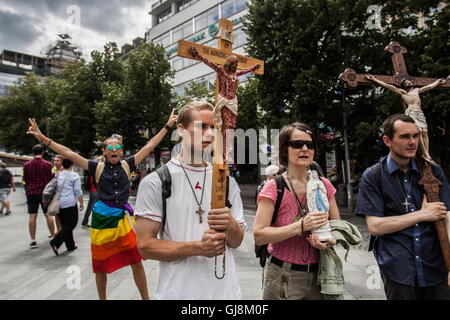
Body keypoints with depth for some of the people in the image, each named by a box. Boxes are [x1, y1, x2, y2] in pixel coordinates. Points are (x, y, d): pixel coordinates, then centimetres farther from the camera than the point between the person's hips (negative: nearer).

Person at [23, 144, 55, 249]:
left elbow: (25, 180, 8)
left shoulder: (26, 165, -1)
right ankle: (53, 236, 16)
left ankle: (33, 240, 2)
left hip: (31, 193, 1)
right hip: (45, 193, -1)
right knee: (48, 215, 9)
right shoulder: (47, 164, -7)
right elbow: (51, 179, -3)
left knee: (32, 216, 3)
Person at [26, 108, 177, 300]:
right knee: (101, 265, 14)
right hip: (102, 218, 0)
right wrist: (44, 139, -15)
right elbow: (69, 154, -7)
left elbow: (149, 146, 0)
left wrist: (167, 126, 1)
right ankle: (102, 298, 37)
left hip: (123, 217, 1)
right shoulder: (97, 167, -3)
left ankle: (145, 298, 21)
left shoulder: (126, 165, 0)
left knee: (136, 261, 3)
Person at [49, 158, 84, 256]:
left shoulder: (58, 175, 9)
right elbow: (78, 192, -9)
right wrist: (81, 203, 2)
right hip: (70, 204, -7)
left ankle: (70, 245, 18)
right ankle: (55, 242, -13)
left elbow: (54, 189, 18)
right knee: (72, 224, 1)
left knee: (65, 225, 13)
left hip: (59, 203, 7)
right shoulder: (74, 175, -8)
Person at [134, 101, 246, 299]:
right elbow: (145, 245, -12)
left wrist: (230, 225, -18)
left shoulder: (226, 181, 1)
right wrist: (198, 247, -23)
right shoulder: (155, 182, -11)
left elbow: (236, 242, 4)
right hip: (178, 291, -3)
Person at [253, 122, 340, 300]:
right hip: (283, 277, -4)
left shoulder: (324, 185, 1)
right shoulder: (274, 187, -12)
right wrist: (301, 226, -26)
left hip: (318, 274, 4)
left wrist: (330, 240, -13)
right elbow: (258, 236, -18)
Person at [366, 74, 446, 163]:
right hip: (411, 112, -5)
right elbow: (387, 85, 14)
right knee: (418, 130, -23)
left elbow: (430, 86, 47)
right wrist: (374, 79, 10)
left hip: (420, 112, 5)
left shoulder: (417, 90, 32)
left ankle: (427, 154, -12)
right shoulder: (402, 92, 19)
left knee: (425, 131, -10)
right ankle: (425, 153, -23)